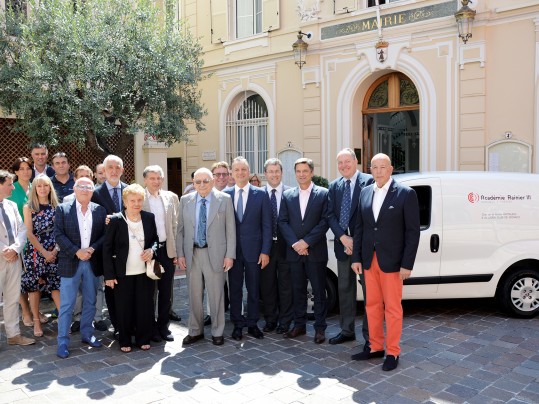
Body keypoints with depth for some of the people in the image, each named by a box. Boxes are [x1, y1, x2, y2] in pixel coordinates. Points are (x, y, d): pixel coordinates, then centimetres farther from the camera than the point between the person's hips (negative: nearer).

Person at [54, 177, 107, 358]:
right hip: (70, 263, -3)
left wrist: (93, 249, -13)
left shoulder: (100, 210, 5)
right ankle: (63, 342, 9)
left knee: (90, 302, 14)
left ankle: (87, 334, 29)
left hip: (92, 263, 3)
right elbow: (58, 235, -7)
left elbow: (105, 234, 2)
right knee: (66, 305, 1)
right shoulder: (62, 209, -2)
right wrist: (77, 252, -16)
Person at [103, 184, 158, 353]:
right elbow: (107, 248, -5)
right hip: (123, 274, -2)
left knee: (145, 307, 6)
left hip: (144, 272, 2)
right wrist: (109, 275, -7)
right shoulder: (115, 220, -8)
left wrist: (152, 250, -9)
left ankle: (143, 339, 24)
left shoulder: (149, 218, 1)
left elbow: (156, 239, 14)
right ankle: (125, 341, 23)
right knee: (124, 308, 6)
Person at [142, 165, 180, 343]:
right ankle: (151, 328, 22)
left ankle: (163, 326, 23)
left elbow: (175, 225, 7)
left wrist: (176, 249, 4)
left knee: (166, 291, 10)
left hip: (167, 250, 3)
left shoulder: (171, 197, 6)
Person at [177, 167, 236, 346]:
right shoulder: (185, 200, 5)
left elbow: (230, 229, -3)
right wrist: (180, 254, 2)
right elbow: (180, 229, 7)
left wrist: (230, 255, -7)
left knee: (216, 295, 5)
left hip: (215, 254, -2)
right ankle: (196, 331, 27)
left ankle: (217, 332, 20)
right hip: (192, 253, 3)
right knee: (194, 295, 12)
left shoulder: (225, 199, -2)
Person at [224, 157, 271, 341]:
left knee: (253, 290, 9)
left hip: (253, 250, -1)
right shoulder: (225, 194, 2)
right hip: (232, 250, 1)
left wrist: (265, 251, -6)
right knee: (235, 289, 9)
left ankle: (252, 324, 23)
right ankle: (237, 324, 22)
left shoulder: (260, 194, -1)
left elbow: (266, 225, -1)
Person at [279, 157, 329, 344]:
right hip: (294, 251, 3)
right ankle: (299, 325, 22)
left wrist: (306, 241, -13)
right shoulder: (287, 195, 8)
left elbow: (325, 221, -7)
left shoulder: (323, 194, -1)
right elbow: (282, 222, 4)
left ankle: (320, 327, 14)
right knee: (298, 290, 11)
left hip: (316, 251, -3)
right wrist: (295, 243, -9)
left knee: (319, 291, 4)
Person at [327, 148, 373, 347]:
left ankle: (370, 335, 11)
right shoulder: (334, 186, 9)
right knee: (345, 289, 14)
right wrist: (343, 238, -10)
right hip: (342, 244, 6)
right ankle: (347, 330, 27)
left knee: (368, 290, 2)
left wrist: (357, 241, -13)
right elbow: (330, 215, 4)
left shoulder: (368, 181, -8)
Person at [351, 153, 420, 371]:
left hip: (392, 261, -5)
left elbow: (412, 231, -8)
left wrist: (407, 264, -12)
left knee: (392, 308, 5)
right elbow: (359, 228, 10)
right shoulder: (365, 193, 7)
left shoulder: (406, 193, -7)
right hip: (369, 260, 5)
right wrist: (356, 258, 5)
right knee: (372, 306, 13)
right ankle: (375, 347, 27)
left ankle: (392, 352, 18)